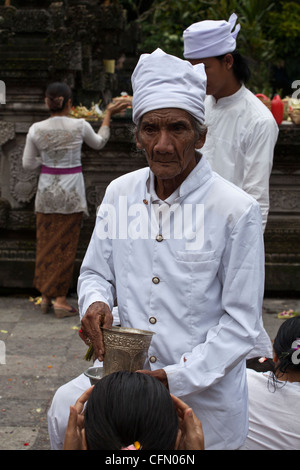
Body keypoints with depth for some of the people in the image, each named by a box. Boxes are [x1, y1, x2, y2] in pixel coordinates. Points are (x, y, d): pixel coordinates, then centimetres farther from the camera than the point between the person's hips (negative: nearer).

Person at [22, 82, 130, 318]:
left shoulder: (36, 130, -5)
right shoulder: (80, 126, -9)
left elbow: (28, 163, 2)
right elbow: (99, 142, 11)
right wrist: (109, 114, 20)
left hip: (46, 189, 2)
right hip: (71, 189, -2)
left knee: (45, 243, 13)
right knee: (65, 245, 5)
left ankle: (45, 295, 20)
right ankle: (60, 299, 6)